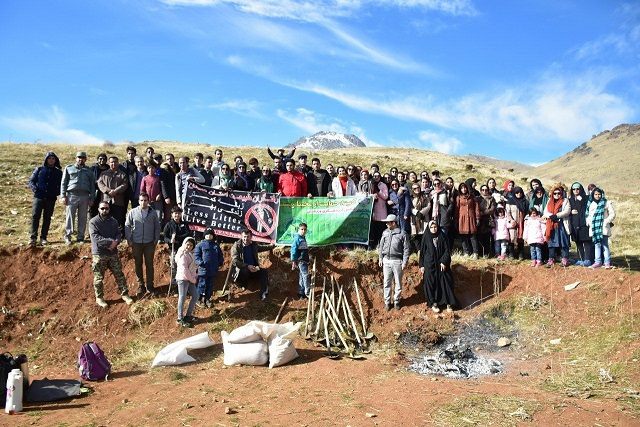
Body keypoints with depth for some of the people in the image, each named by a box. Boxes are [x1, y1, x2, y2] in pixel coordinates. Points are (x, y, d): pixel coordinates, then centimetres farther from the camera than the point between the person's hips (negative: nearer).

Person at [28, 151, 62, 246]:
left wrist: (57, 192, -4)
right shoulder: (39, 169, 9)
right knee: (35, 216, -10)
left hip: (51, 199, 1)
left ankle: (43, 238, 11)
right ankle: (33, 237, -8)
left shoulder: (58, 172, 12)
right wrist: (35, 189, -10)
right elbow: (31, 181, 8)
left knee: (47, 218, 5)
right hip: (39, 197, -1)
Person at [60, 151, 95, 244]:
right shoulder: (69, 168, 13)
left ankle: (80, 237, 8)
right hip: (71, 195, -2)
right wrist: (63, 196, -2)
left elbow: (92, 185, 15)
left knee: (83, 218, 3)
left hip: (84, 196, 2)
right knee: (70, 217, -4)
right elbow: (63, 183, 8)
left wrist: (91, 198, 6)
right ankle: (67, 236, 2)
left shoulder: (88, 170, 17)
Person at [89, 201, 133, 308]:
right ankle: (99, 298, 19)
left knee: (119, 275, 9)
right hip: (99, 254, -4)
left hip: (113, 253, 4)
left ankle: (124, 294, 19)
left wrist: (115, 242, -16)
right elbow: (95, 237, -19)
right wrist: (111, 241, -24)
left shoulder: (113, 221, 8)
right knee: (99, 278, 5)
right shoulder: (93, 222, -9)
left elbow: (119, 234, 6)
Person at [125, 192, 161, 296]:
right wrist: (129, 240, -1)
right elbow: (127, 226, 4)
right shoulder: (132, 212, -1)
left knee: (149, 264, 5)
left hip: (149, 243, 0)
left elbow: (157, 227, 9)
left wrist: (156, 239, 3)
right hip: (136, 243, 0)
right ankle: (141, 286, 18)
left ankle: (150, 286, 15)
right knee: (138, 264, 7)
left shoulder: (153, 213, 2)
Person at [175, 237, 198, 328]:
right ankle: (180, 319, 8)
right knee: (182, 298, -1)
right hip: (183, 279, -9)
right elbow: (184, 269, -21)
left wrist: (194, 277, 5)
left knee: (195, 297, 12)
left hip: (190, 279, 9)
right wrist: (193, 279, -13)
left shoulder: (190, 253, 12)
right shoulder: (182, 255, -16)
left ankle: (188, 316, 25)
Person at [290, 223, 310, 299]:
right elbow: (293, 249, -15)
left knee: (302, 277, 11)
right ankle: (307, 293, -7)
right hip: (300, 260, -9)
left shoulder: (303, 238, 14)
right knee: (305, 276, -10)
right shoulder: (297, 238, -12)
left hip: (305, 260, 9)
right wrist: (293, 261, -18)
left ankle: (301, 293, 17)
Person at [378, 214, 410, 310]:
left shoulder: (402, 234, -9)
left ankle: (396, 301, 21)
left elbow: (406, 249, -7)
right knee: (387, 282, 8)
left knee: (398, 282, 7)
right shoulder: (385, 233, 6)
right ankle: (387, 301, 19)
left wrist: (405, 262, -11)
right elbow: (381, 246, 15)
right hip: (386, 260, 4)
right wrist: (380, 258, 11)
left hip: (397, 261, -4)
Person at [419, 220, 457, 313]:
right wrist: (421, 265, 0)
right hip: (429, 265, 0)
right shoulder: (426, 238, 1)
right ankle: (433, 303, 13)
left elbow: (447, 250, 0)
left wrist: (444, 262, -11)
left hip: (441, 264, 0)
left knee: (445, 282, 0)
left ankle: (448, 303, 8)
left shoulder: (442, 237, 1)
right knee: (431, 284, 3)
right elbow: (422, 252, 3)